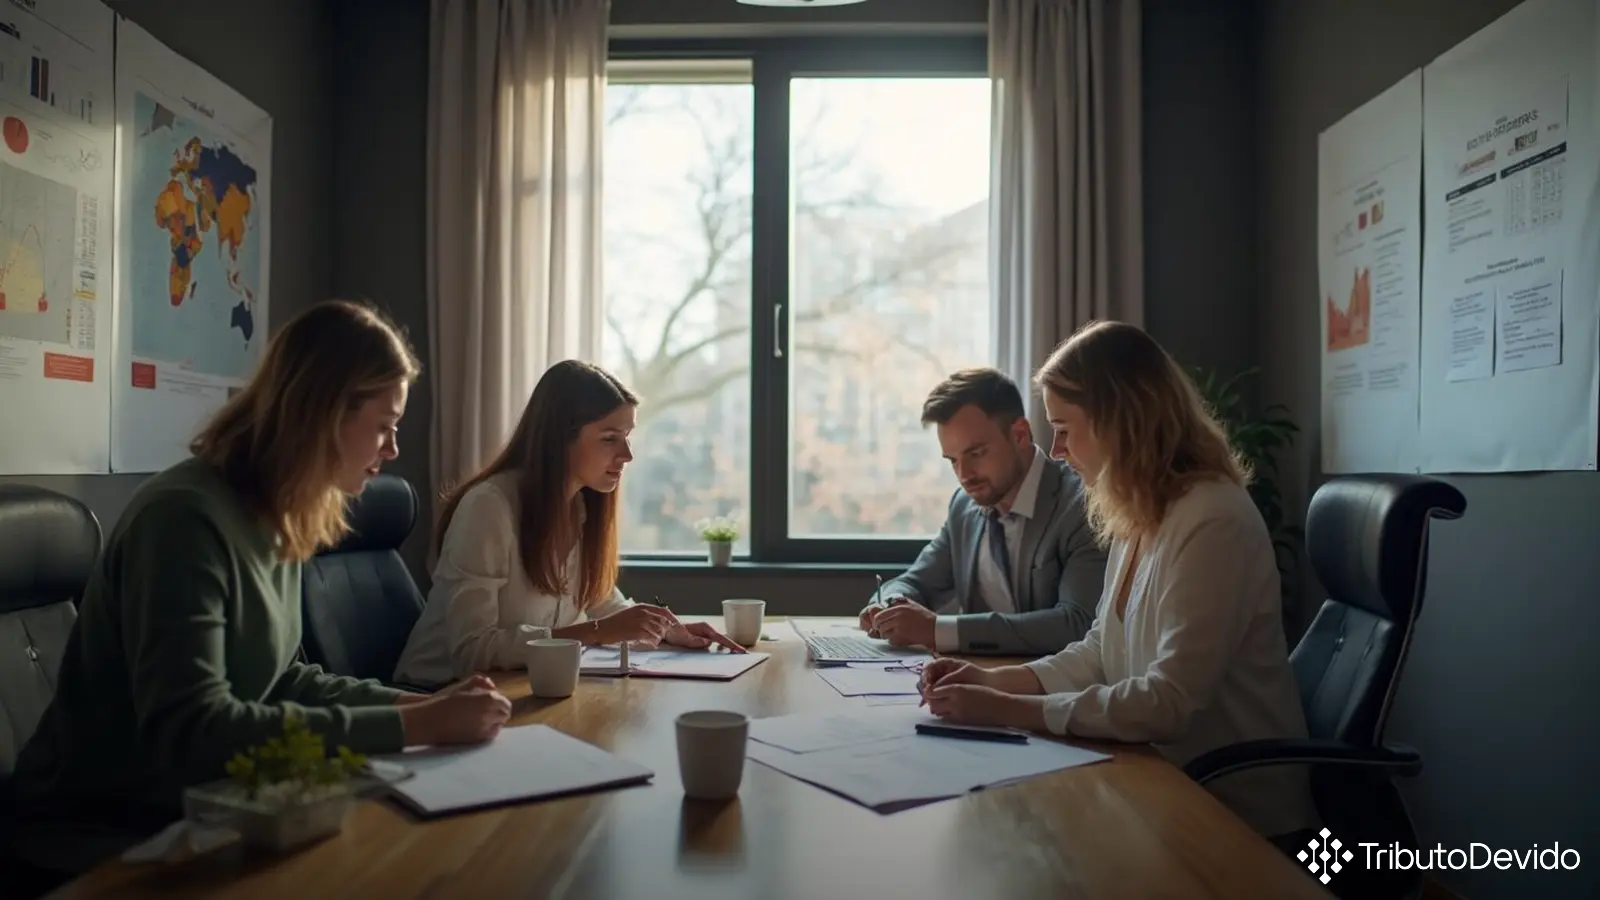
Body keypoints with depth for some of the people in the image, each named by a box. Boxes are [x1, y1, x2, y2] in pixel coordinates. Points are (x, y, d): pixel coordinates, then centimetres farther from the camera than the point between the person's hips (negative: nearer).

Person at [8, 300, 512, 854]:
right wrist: (412, 726, -29)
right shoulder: (185, 517, -24)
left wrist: (419, 704, -6)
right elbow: (192, 731, -31)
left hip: (198, 804, 7)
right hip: (102, 827, -7)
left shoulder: (280, 519, 1)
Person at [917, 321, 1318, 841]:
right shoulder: (1139, 516, 5)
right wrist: (994, 681, -5)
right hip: (1167, 783, 7)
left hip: (1232, 813, -7)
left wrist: (1010, 710, -24)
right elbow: (1101, 653, 9)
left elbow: (1169, 702, -26)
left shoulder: (1212, 522, -22)